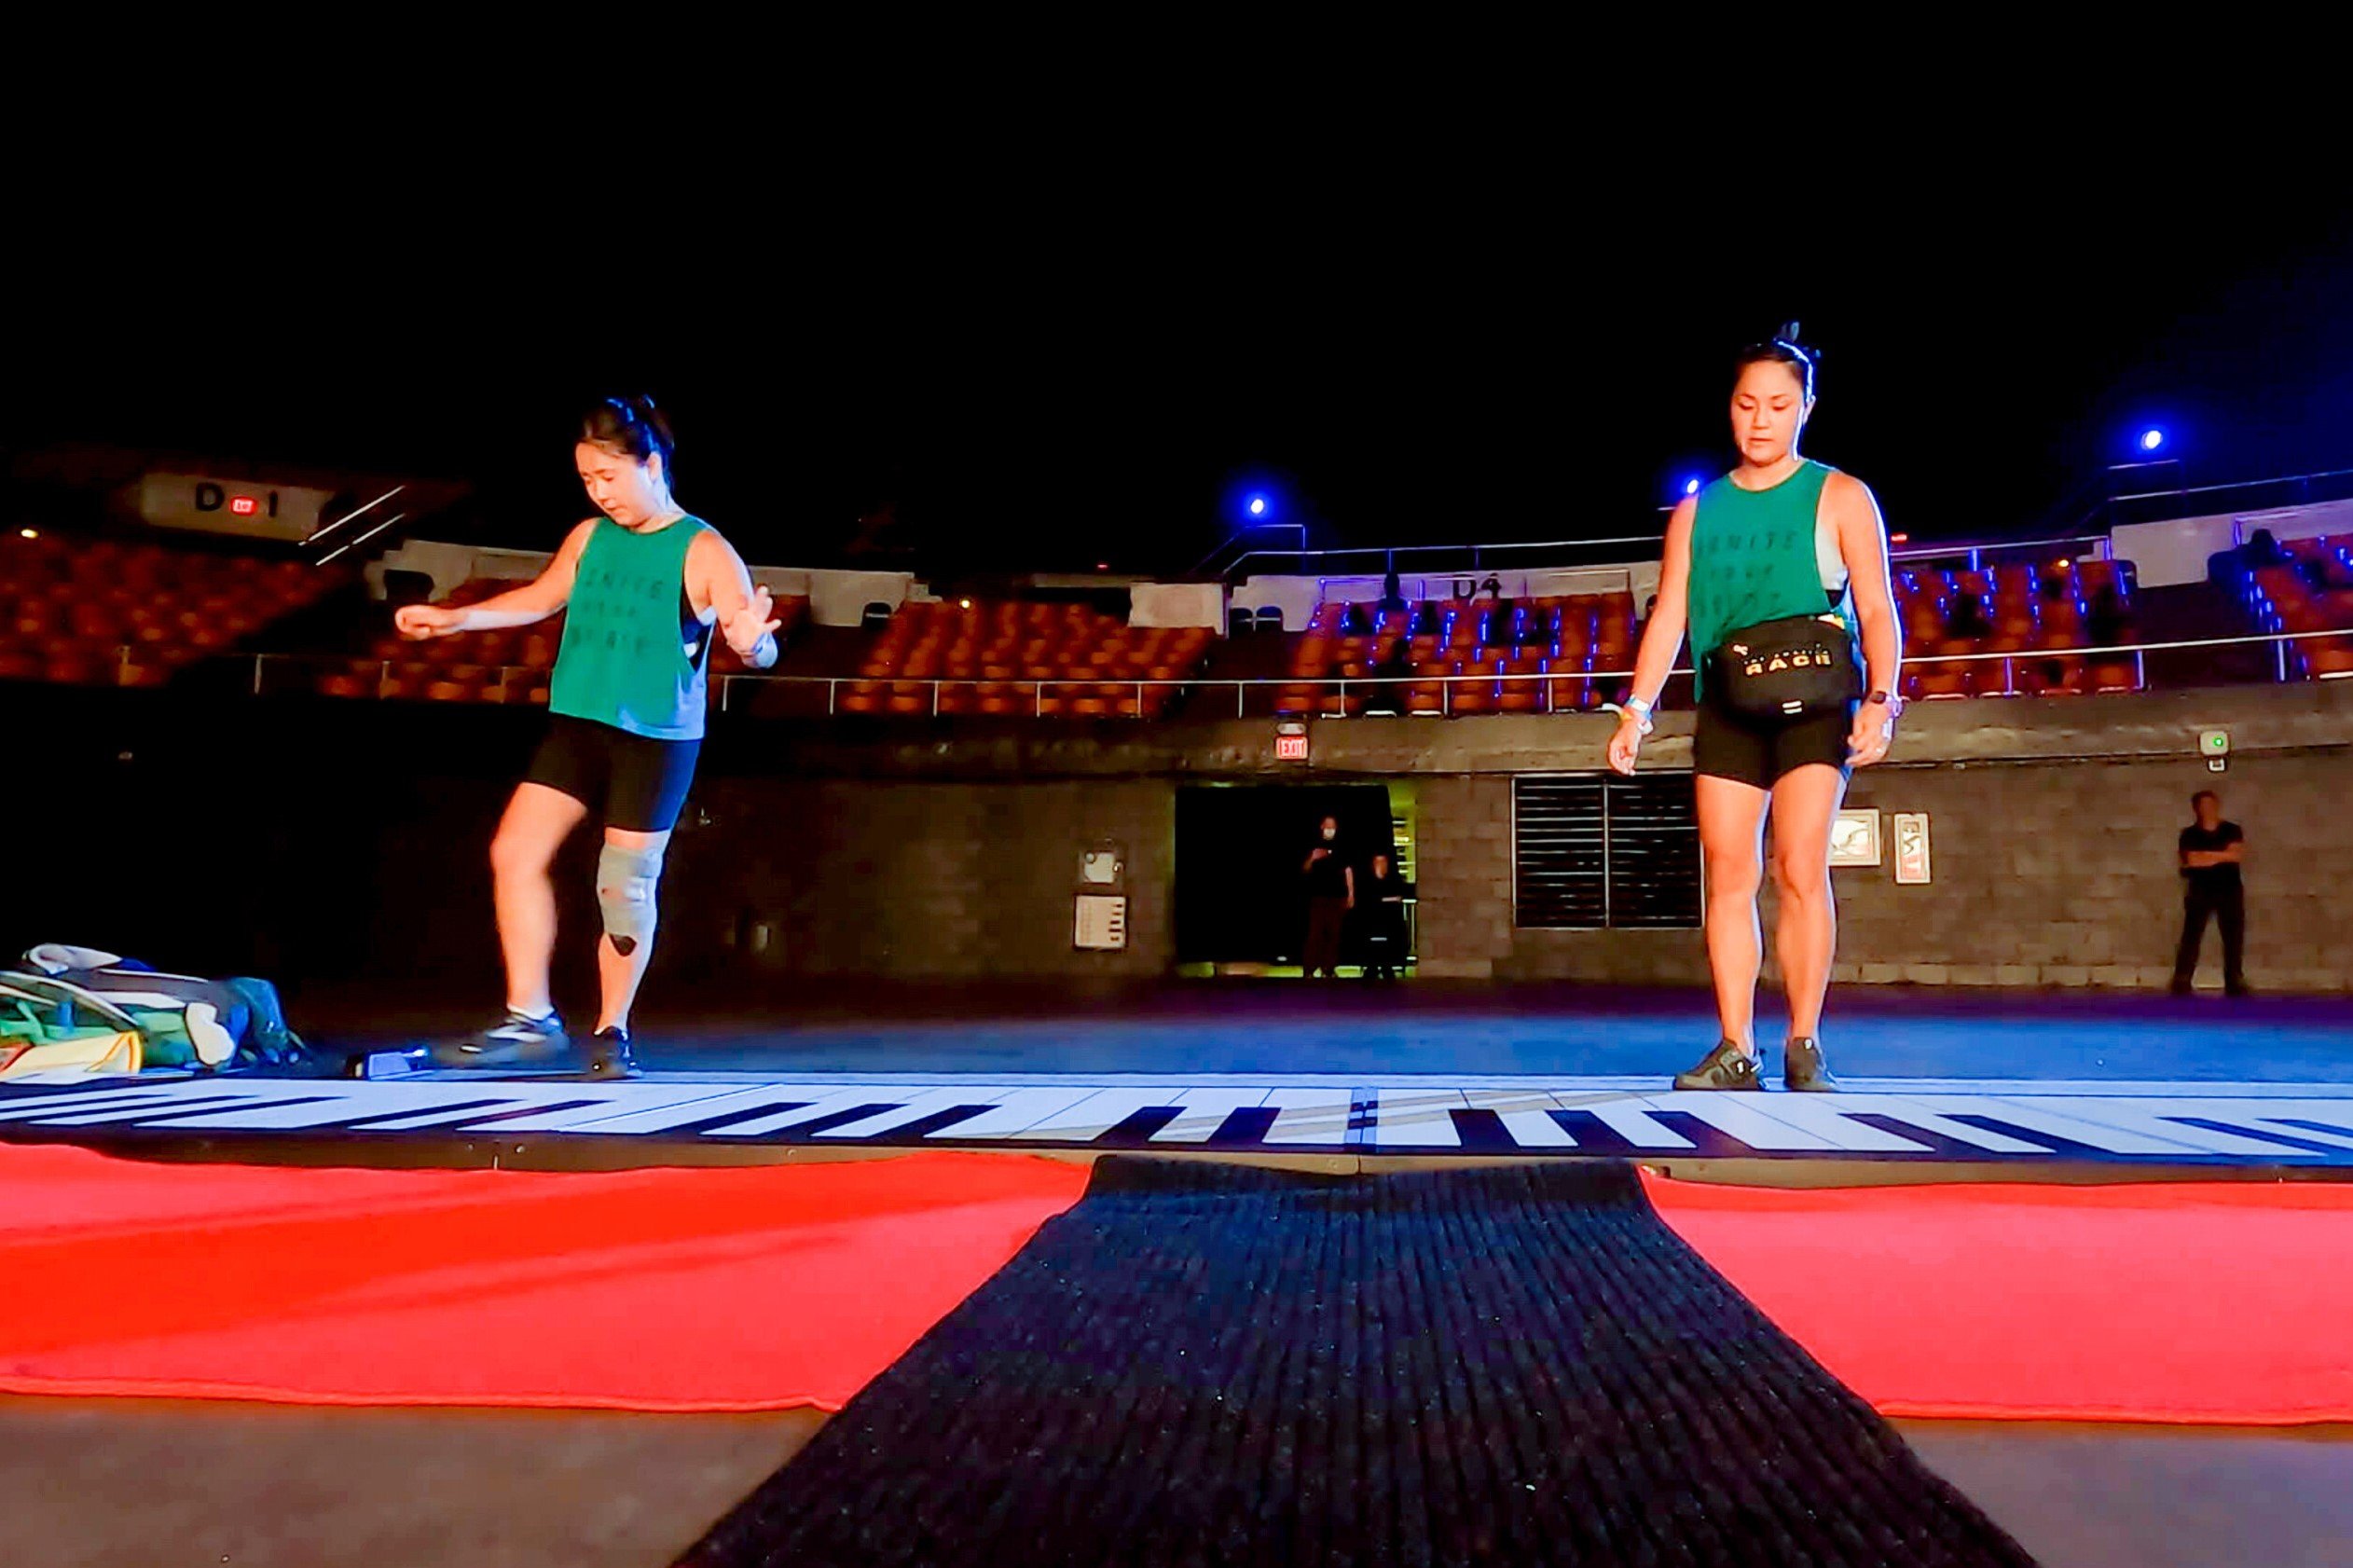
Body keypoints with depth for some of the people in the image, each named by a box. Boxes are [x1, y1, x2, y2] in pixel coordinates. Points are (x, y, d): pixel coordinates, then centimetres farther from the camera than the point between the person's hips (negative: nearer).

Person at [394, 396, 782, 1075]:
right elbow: (540, 597, 23)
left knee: (626, 886, 1)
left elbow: (758, 646, -19)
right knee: (515, 854, -2)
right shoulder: (588, 538, 6)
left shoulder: (704, 552, -10)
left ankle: (610, 1032, 18)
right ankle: (530, 1019, 9)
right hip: (576, 725, 6)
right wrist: (455, 618, 17)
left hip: (656, 740, -5)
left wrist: (753, 642, -42)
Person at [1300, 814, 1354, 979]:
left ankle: (1329, 969, 7)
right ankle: (1309, 970, -5)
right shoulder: (1314, 847, 6)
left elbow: (1348, 871, 10)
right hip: (1318, 896, -1)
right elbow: (1305, 870, 4)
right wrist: (1312, 859, -17)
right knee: (1315, 933, -6)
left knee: (1334, 934, 2)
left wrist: (1351, 894, 5)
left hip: (1338, 897, 1)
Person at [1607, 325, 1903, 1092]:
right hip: (1727, 707, 3)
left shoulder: (1839, 498, 4)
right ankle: (1735, 1050, 3)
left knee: (1800, 870, -10)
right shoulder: (1696, 511, 13)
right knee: (1728, 875, -1)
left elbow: (1877, 609, -2)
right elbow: (1668, 616, 8)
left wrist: (1880, 699, -16)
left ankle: (1804, 1045, -1)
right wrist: (1637, 710, -2)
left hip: (1814, 704, -3)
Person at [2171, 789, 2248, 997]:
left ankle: (2235, 983, 8)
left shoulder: (2232, 830, 6)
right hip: (2199, 891, -2)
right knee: (2191, 937, -6)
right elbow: (2191, 861, -11)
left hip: (2230, 891, 2)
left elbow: (2239, 855, -9)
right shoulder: (2189, 834, 3)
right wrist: (2224, 855, -12)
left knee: (2234, 938, 2)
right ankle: (2181, 983, -7)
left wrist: (2205, 855, -10)